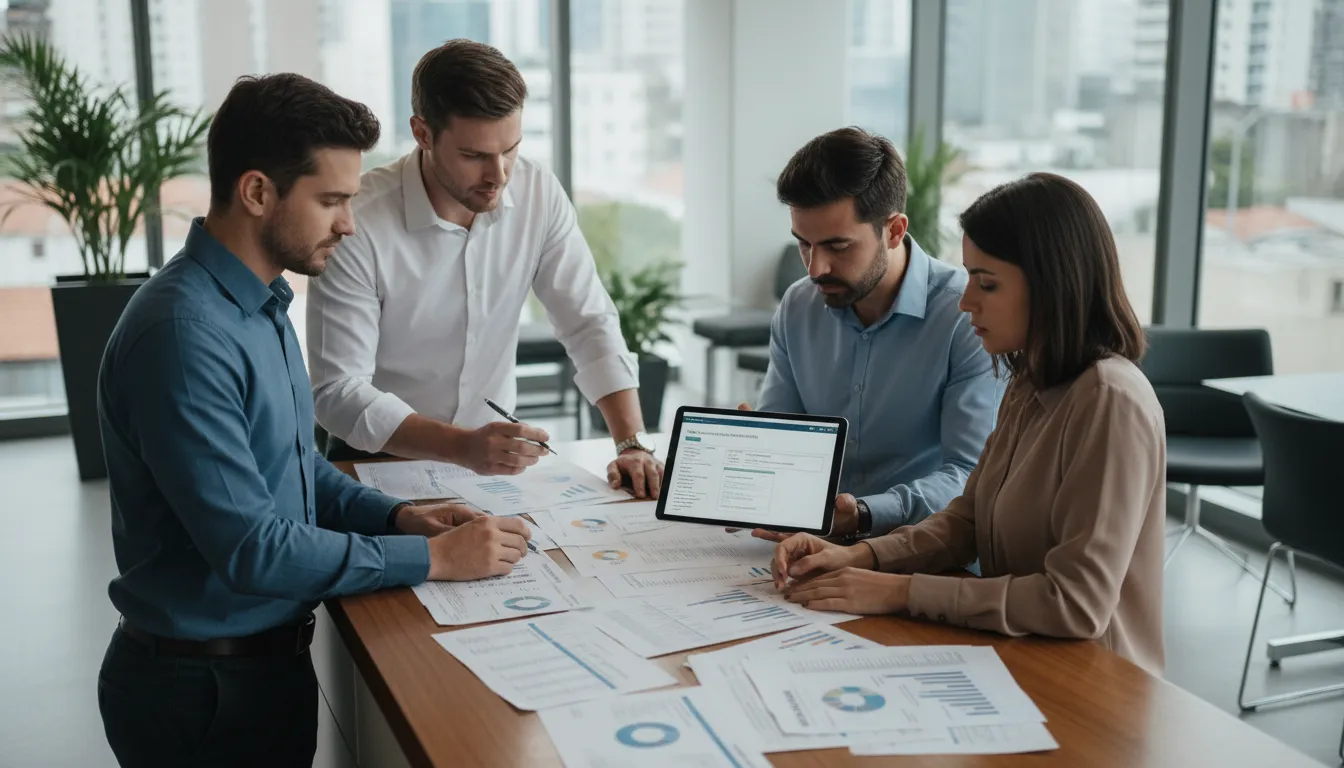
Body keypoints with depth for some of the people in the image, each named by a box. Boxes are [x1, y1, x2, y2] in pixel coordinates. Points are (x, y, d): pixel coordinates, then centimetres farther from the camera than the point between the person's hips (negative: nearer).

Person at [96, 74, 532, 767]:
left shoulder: (261, 302, 5)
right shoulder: (183, 333, -26)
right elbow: (251, 549, -26)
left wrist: (396, 516, -2)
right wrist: (433, 558, -20)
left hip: (270, 656, 8)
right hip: (204, 687, -8)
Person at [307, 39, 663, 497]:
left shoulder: (539, 194, -8)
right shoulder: (358, 225, -21)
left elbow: (590, 324, -5)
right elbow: (337, 391, -22)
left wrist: (634, 443, -18)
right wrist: (464, 446, -34)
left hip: (496, 454, 3)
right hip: (381, 459, -3)